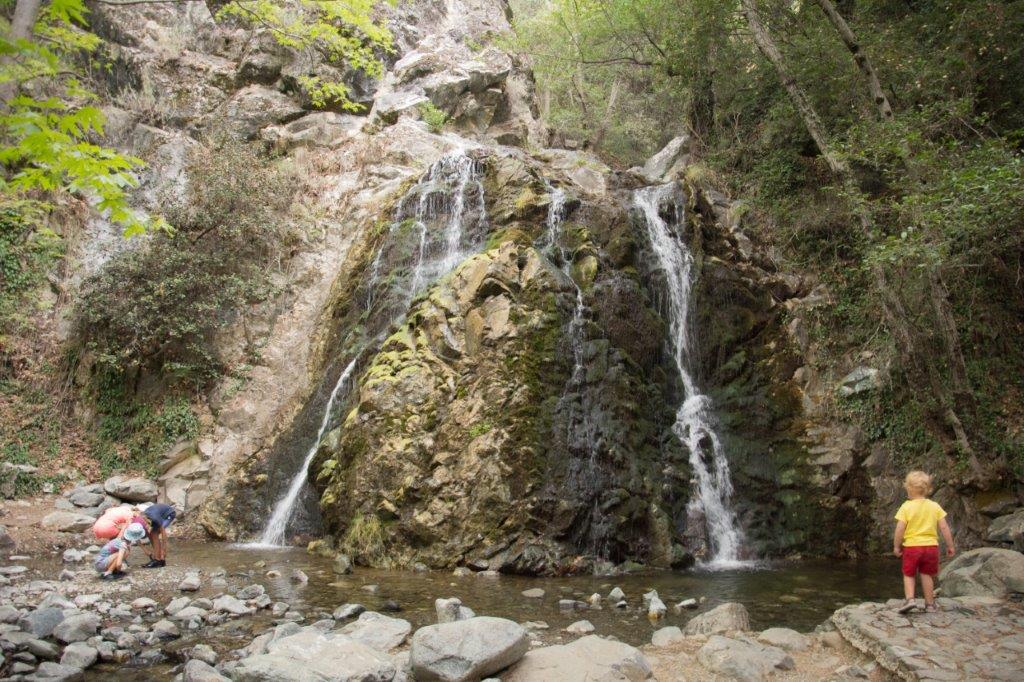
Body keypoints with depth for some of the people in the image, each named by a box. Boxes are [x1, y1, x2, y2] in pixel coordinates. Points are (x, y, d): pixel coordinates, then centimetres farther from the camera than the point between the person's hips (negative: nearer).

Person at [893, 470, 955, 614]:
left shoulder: (906, 507, -10)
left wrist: (896, 546, -1)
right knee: (927, 575, 15)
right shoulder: (935, 506, 0)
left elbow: (900, 529, -12)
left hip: (911, 546, -3)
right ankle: (930, 603, 20)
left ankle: (910, 599, -8)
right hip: (931, 546, 3)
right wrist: (950, 545, 11)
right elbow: (944, 528, 0)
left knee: (909, 575, 10)